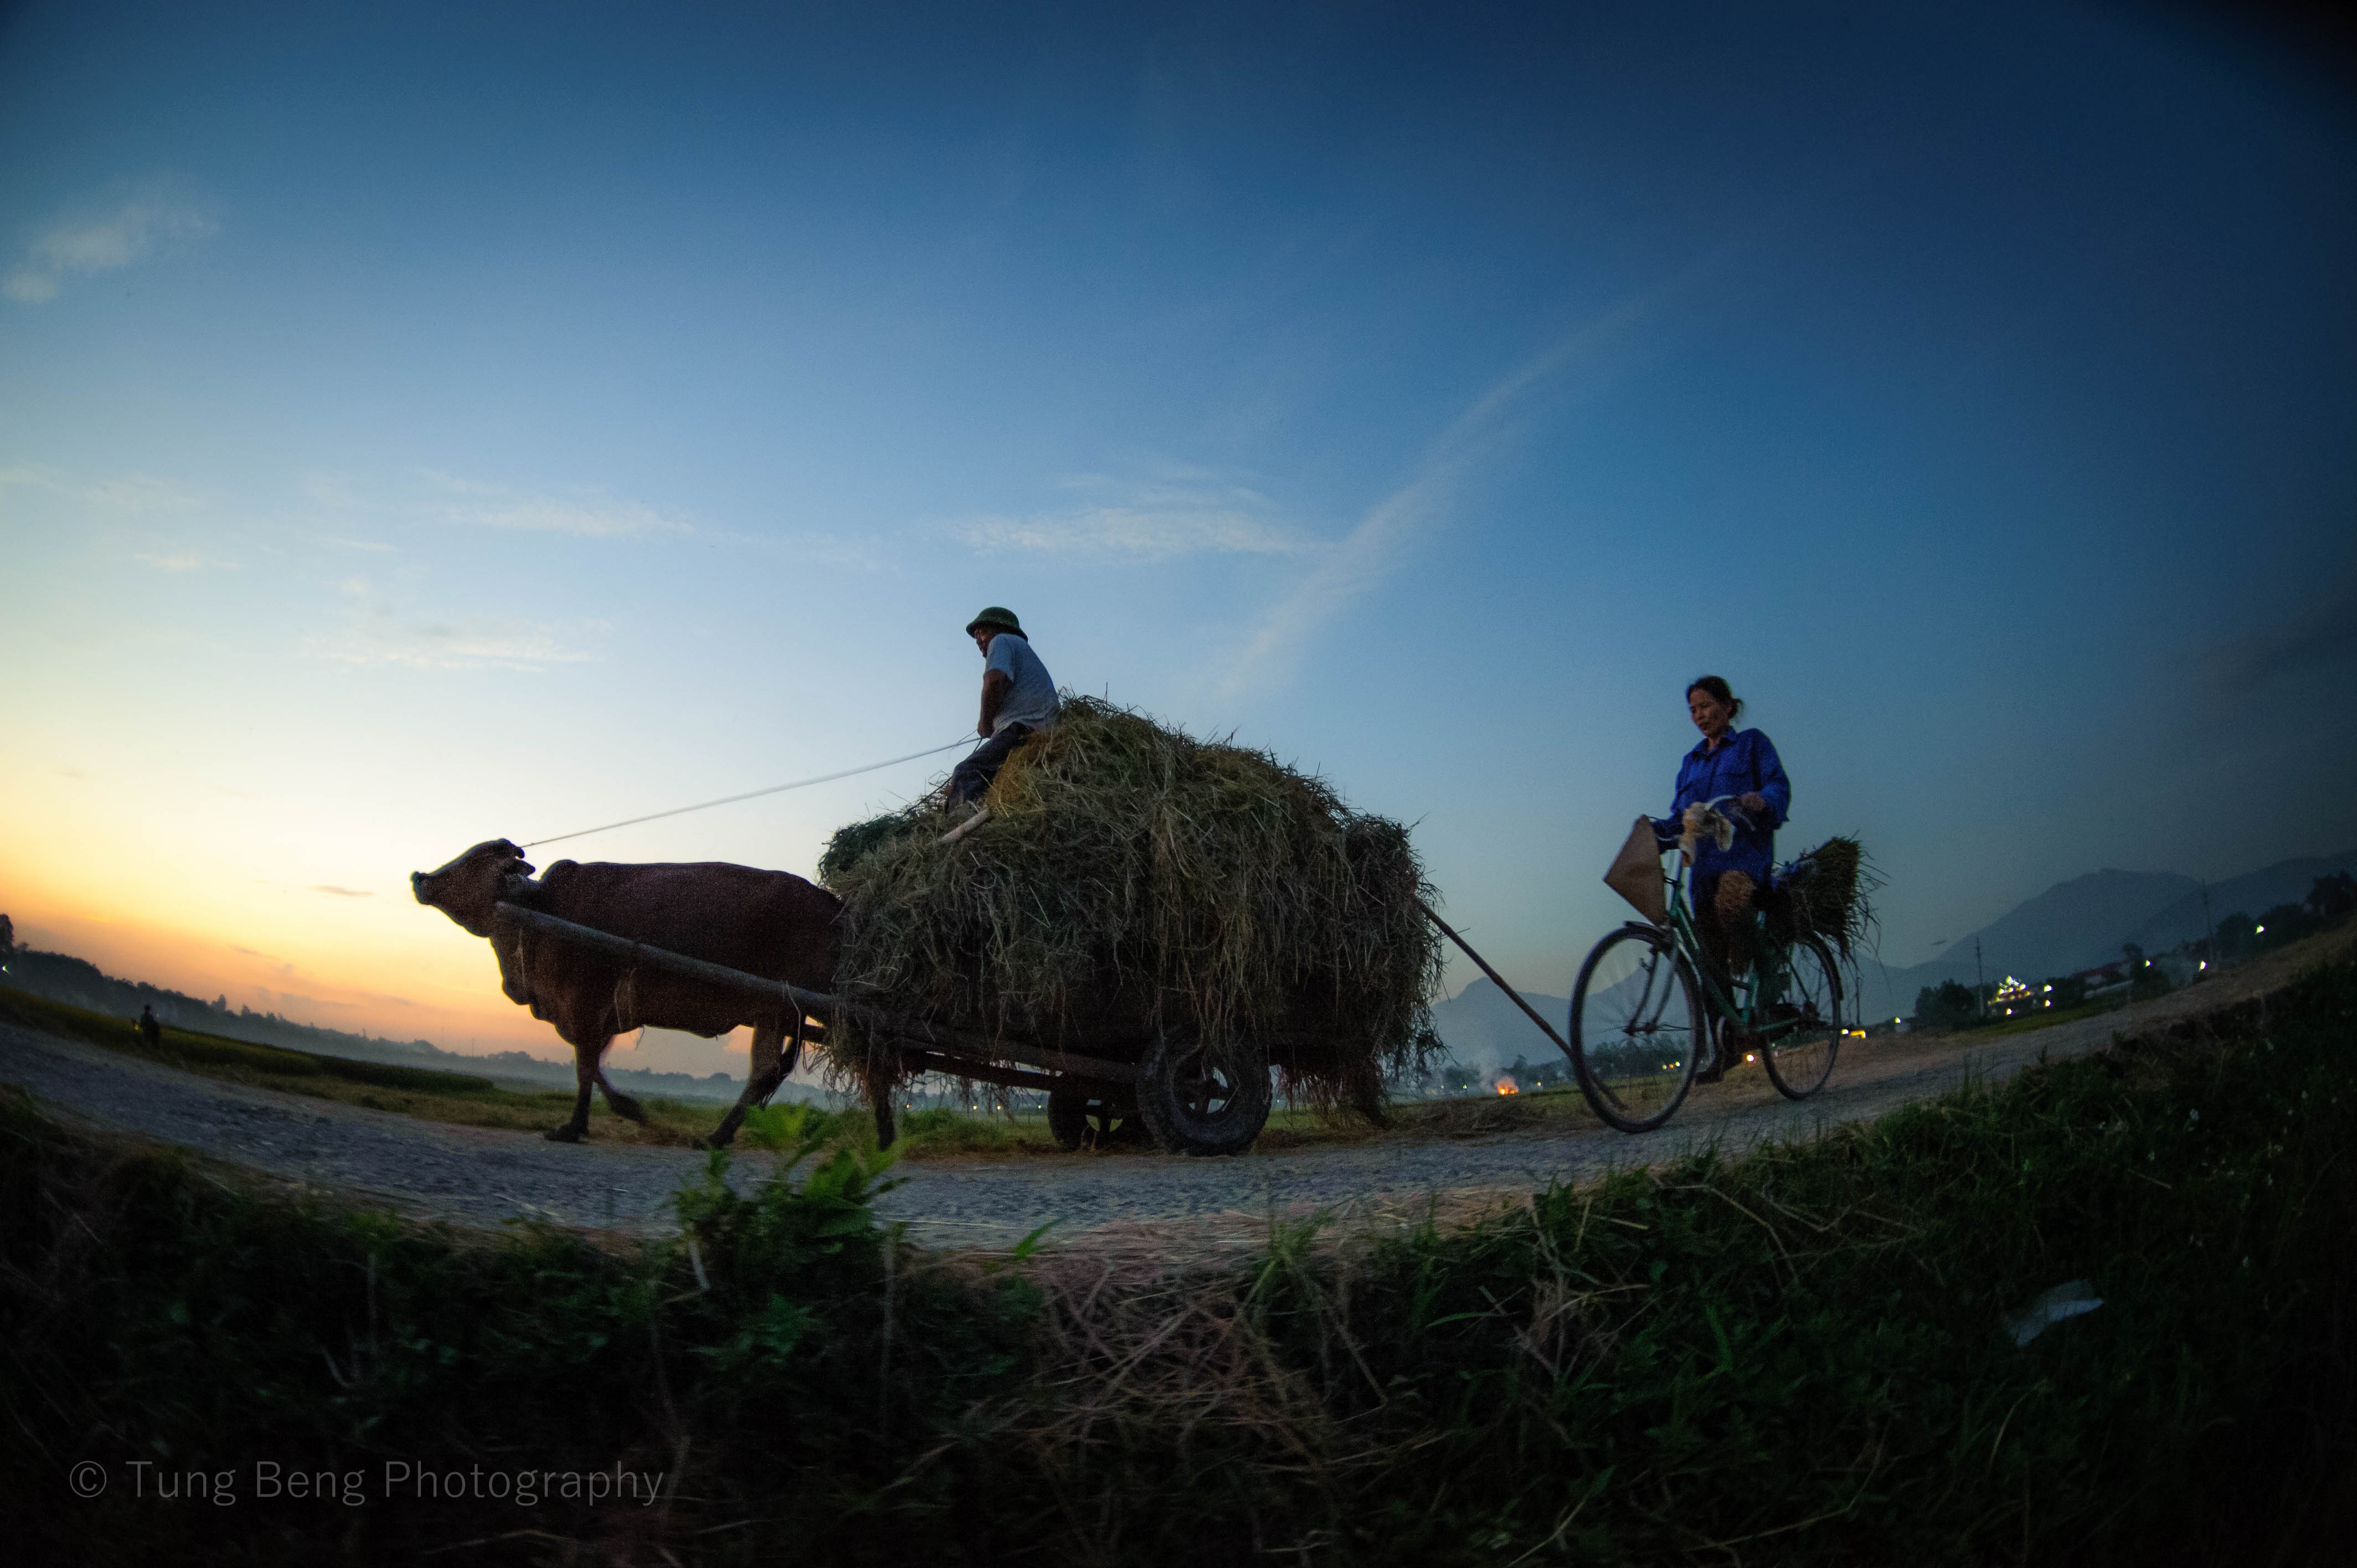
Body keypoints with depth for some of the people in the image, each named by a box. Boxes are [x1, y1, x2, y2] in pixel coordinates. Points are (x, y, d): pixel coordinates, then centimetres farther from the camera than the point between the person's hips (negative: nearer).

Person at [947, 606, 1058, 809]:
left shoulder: (1001, 641, 10)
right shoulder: (1023, 650, 39)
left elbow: (995, 680, -10)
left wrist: (985, 724, 1)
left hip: (1023, 728, -9)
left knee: (965, 773, -22)